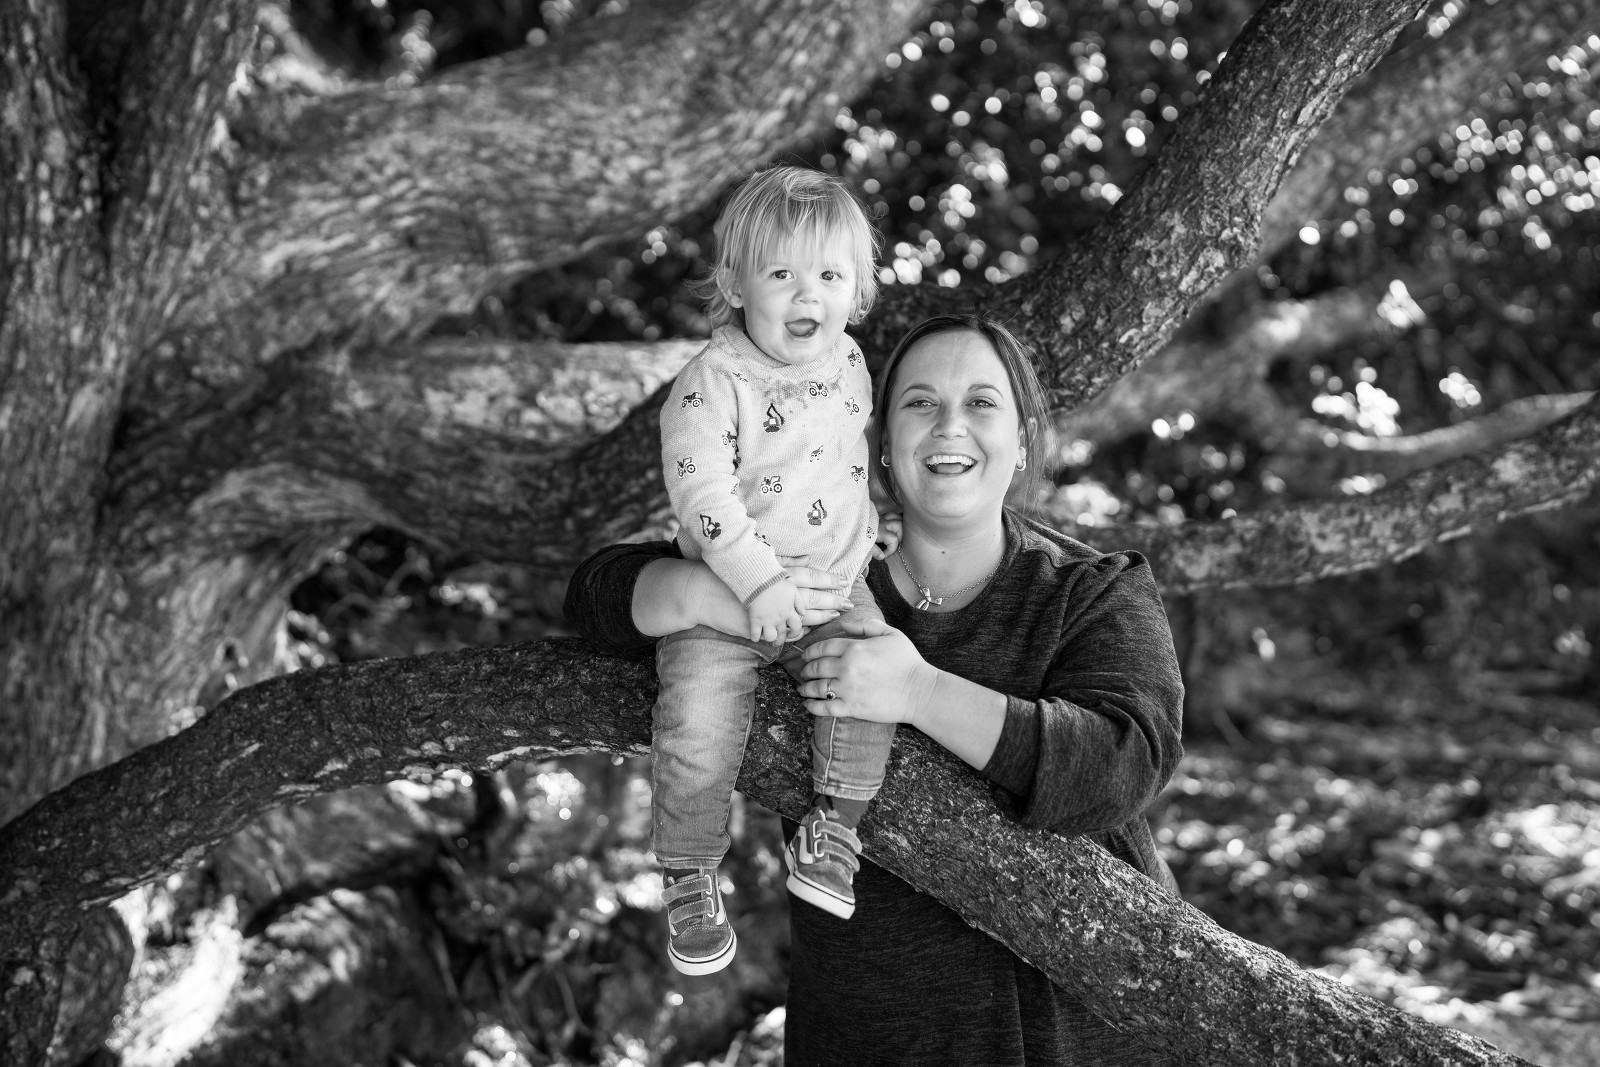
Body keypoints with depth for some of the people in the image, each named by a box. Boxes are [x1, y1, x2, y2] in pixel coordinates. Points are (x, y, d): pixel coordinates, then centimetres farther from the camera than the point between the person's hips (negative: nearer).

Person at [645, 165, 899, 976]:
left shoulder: (847, 363, 5)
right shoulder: (712, 382, -16)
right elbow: (701, 492, -23)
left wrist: (862, 523, 26)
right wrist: (757, 580, -30)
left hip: (832, 583, 5)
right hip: (725, 593, -4)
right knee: (698, 723, -18)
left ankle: (833, 827, 1)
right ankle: (689, 878, 5)